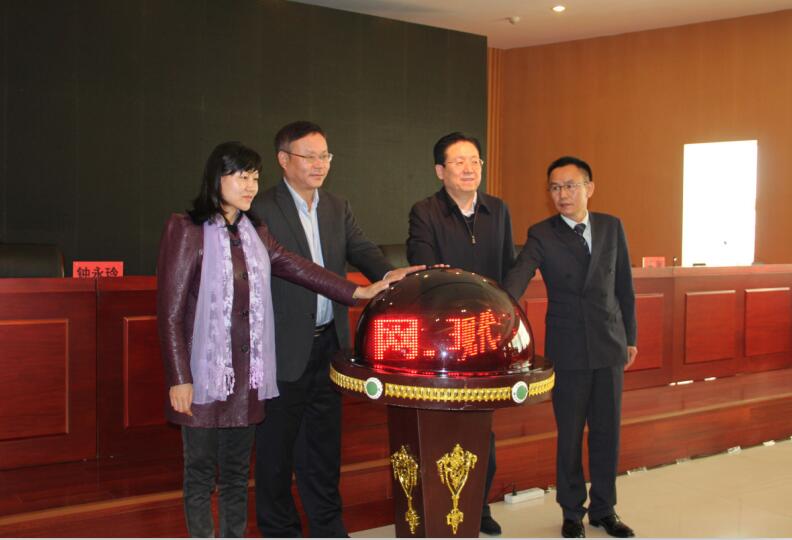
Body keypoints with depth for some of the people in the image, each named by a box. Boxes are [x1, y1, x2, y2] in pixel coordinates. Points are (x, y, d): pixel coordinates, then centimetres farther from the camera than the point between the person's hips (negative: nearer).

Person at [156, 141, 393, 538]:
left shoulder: (253, 231, 9)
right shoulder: (185, 230, -9)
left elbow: (295, 267, 8)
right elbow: (170, 312, -10)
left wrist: (359, 292, 1)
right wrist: (179, 379, -13)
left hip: (246, 372, 6)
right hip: (204, 373, -5)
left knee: (237, 473, 13)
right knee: (201, 474, 5)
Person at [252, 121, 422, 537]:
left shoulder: (338, 208, 9)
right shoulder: (262, 210, -11)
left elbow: (361, 250, -3)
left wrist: (388, 273, -25)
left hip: (329, 343, 6)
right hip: (284, 348, -6)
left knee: (325, 438, 17)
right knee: (277, 444, 8)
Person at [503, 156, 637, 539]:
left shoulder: (612, 227, 3)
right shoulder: (541, 235, -7)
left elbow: (624, 286, 9)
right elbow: (517, 279, -22)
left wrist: (630, 336, 10)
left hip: (609, 346, 3)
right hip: (567, 349, -2)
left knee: (607, 432, 10)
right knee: (570, 435, 7)